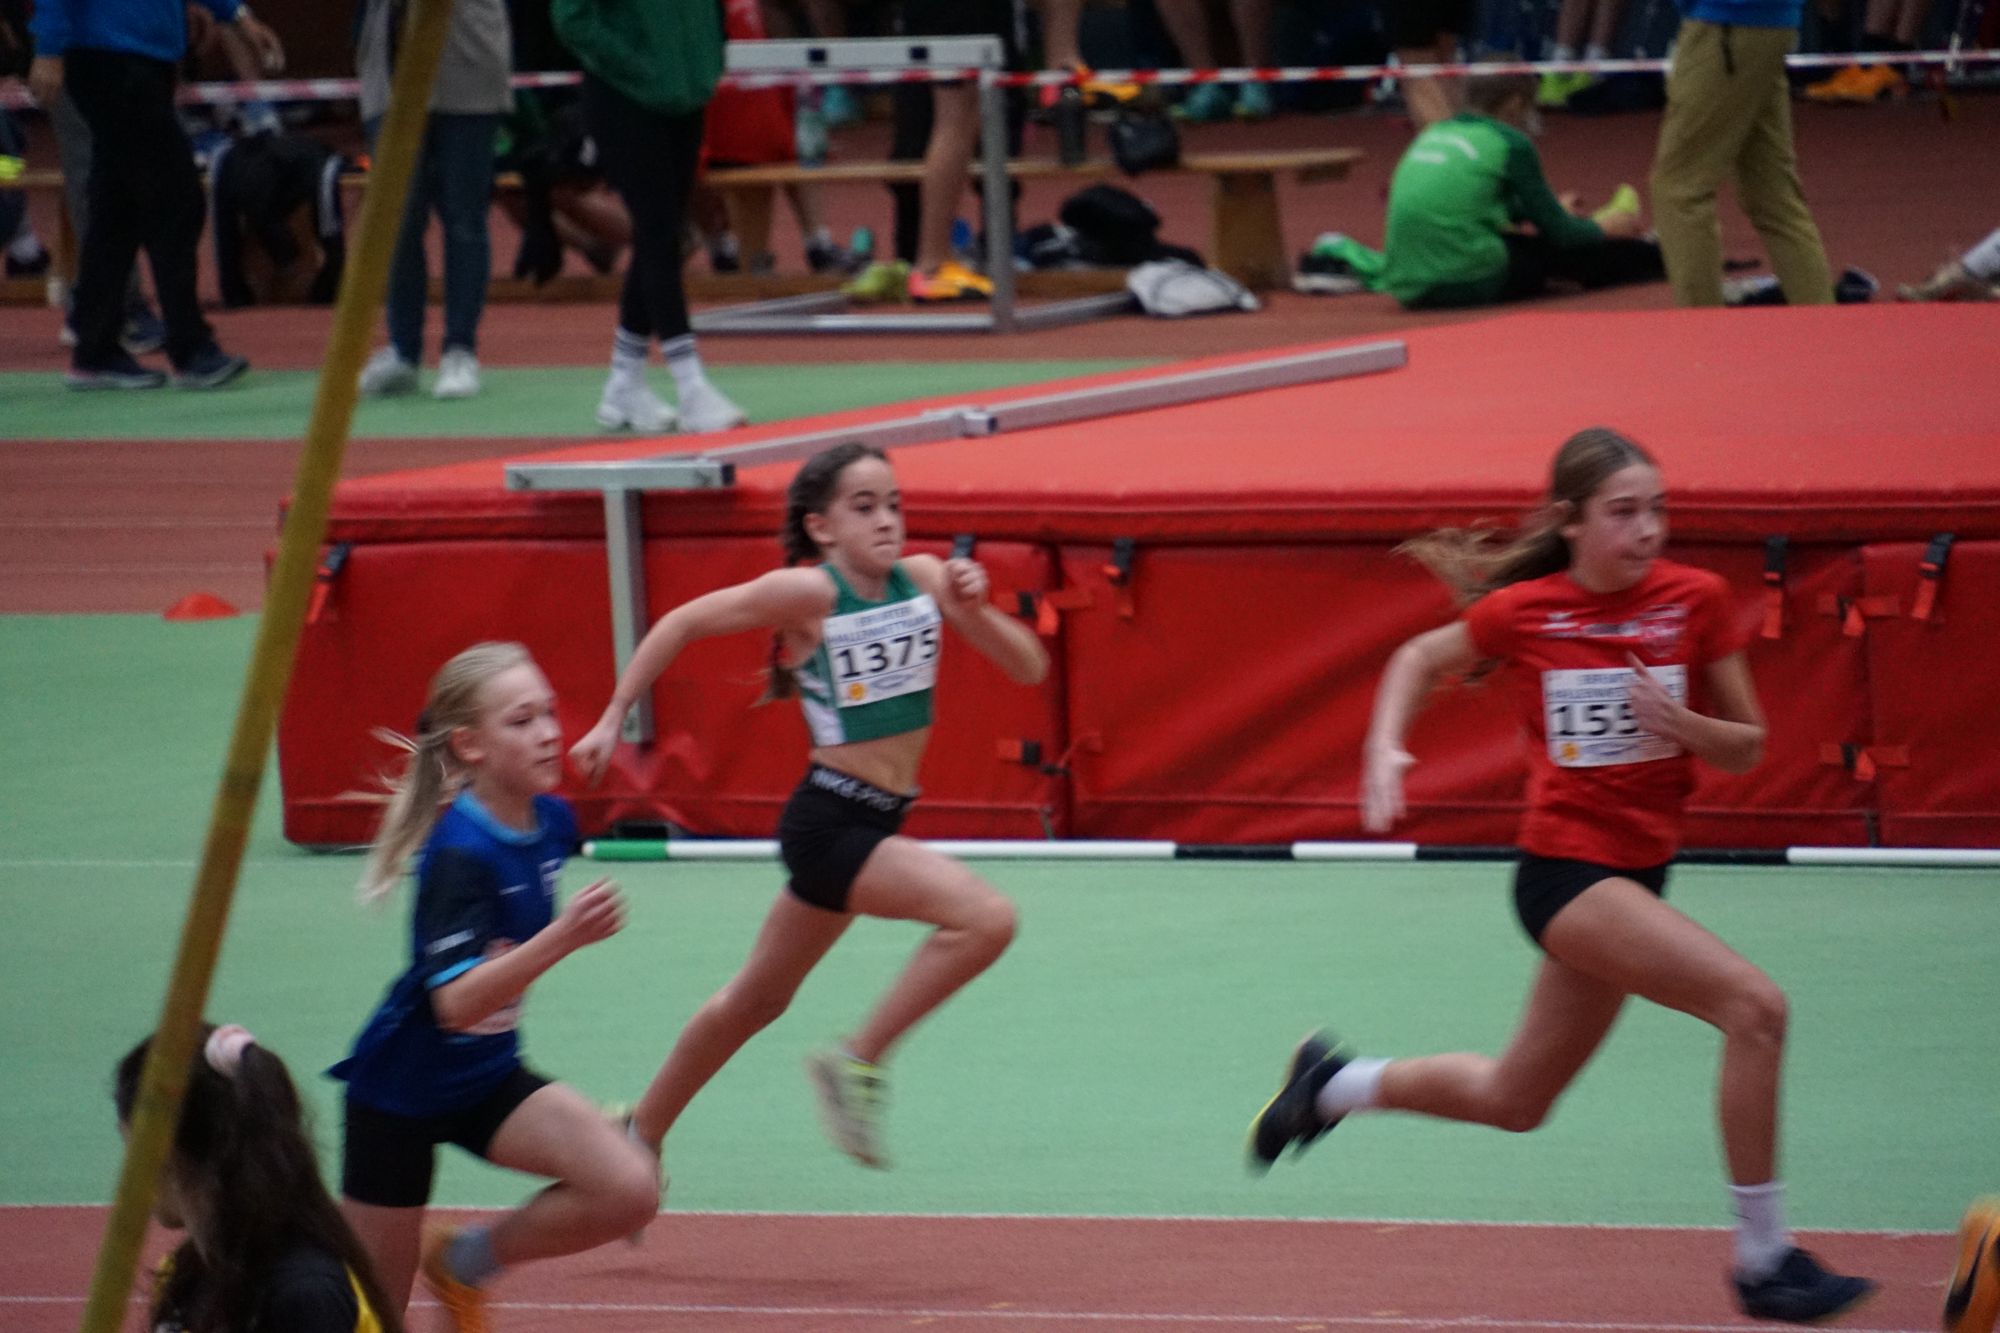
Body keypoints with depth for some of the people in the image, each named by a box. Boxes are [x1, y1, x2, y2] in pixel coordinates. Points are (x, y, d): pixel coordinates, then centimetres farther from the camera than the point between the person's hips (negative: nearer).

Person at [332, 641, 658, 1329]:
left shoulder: (550, 821, -5)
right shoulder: (459, 853, -27)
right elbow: (455, 1001, -37)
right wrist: (563, 937, -47)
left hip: (489, 1079, 6)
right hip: (402, 1089, -6)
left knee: (630, 1191, -17)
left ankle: (468, 1259, 7)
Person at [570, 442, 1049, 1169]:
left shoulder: (923, 578, 1)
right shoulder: (808, 592, -15)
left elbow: (1029, 667, 2)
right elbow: (682, 623, -5)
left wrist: (974, 610, -17)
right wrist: (613, 719, -3)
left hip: (874, 826, 7)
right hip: (829, 825, -7)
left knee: (757, 999, 21)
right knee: (986, 918, -24)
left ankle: (643, 1132, 38)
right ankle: (858, 1062, -11)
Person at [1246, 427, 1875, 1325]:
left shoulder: (1696, 601, -3)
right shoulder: (1522, 612, -9)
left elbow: (1746, 747, 3)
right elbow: (1419, 660, 11)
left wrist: (1683, 724, -17)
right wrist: (1384, 750, -5)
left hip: (1635, 877, 5)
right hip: (1563, 870, -5)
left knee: (1515, 1100, 20)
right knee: (1753, 1005, -23)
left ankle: (1331, 1085, 43)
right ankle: (1764, 1260, -17)